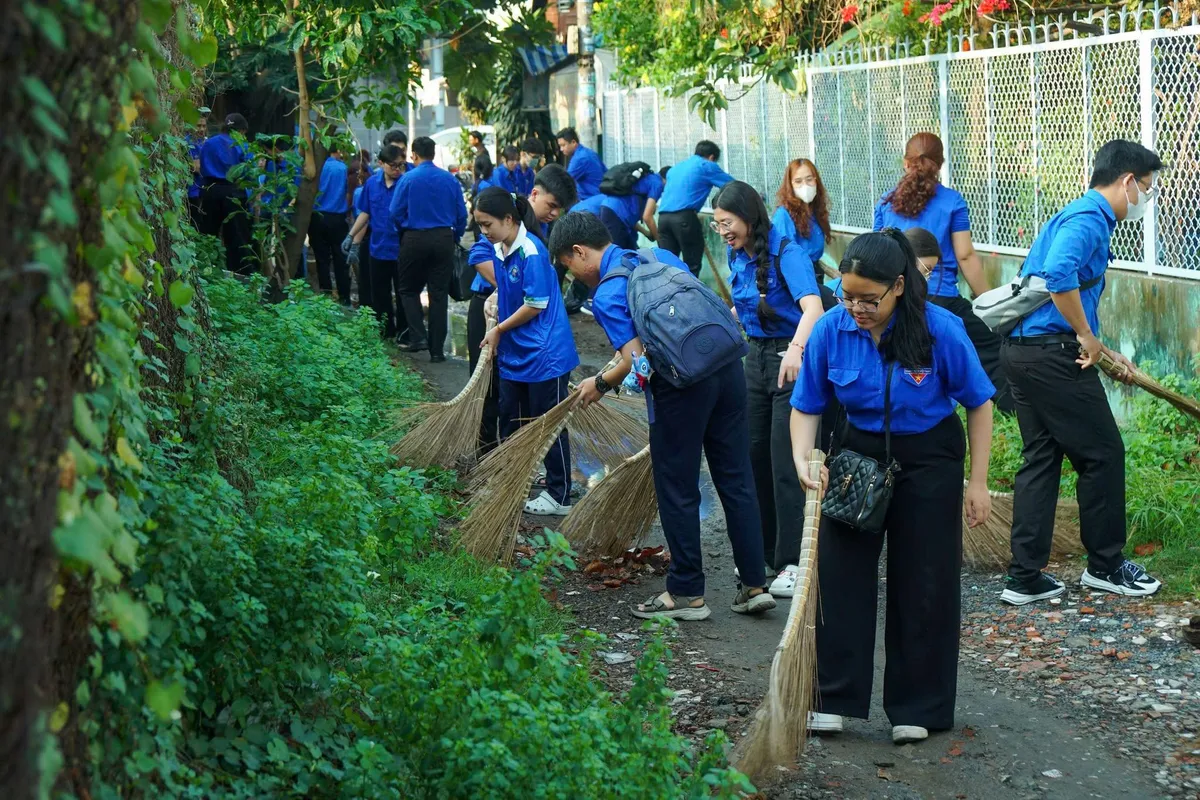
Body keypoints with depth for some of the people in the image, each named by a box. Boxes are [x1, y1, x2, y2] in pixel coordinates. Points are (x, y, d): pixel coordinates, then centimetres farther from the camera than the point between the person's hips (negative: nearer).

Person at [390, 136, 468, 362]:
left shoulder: (408, 179, -7)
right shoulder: (450, 180, 1)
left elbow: (396, 212, -5)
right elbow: (462, 214, 3)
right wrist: (455, 238, 16)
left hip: (415, 239, -2)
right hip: (443, 239, 2)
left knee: (409, 289, 15)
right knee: (439, 294, 6)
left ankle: (418, 337, -1)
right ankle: (437, 350, 8)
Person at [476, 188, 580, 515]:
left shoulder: (530, 251, -21)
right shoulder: (499, 250, 5)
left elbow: (536, 305, -20)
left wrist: (499, 329, -9)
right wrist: (496, 332, 5)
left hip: (545, 353, -9)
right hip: (514, 353, 9)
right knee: (510, 421, 17)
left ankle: (560, 497, 11)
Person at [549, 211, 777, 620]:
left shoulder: (607, 295, -6)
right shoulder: (660, 255, 16)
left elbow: (637, 361, -15)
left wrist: (600, 383, 3)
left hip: (681, 386, -7)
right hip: (727, 365, 7)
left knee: (677, 493, 8)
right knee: (736, 480, 13)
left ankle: (687, 593, 18)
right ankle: (755, 585, 18)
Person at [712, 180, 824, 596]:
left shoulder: (786, 252, -19)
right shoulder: (738, 255, 4)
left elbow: (812, 308, -35)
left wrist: (796, 349, -51)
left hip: (793, 361, -8)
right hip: (756, 356, 8)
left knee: (786, 463, -8)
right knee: (754, 456, 12)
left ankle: (793, 562, -1)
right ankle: (764, 551, 25)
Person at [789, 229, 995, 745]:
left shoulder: (941, 330, -22)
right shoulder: (831, 330, -16)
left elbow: (979, 403, -10)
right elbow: (806, 407, -5)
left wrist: (977, 483, -9)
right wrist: (802, 459, -24)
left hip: (929, 459, -2)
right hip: (859, 454, 2)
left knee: (923, 583, 2)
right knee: (839, 572, -1)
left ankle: (918, 709, 15)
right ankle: (835, 699, 11)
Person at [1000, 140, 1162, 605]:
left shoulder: (1083, 217, 19)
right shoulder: (1090, 219, -13)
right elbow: (1058, 274, -33)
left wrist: (1105, 353, 27)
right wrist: (1087, 337, -20)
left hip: (1023, 352, 10)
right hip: (1052, 356, -10)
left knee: (1041, 459, 12)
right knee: (1103, 454, 3)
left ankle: (1025, 577, 14)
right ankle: (1105, 566, 17)